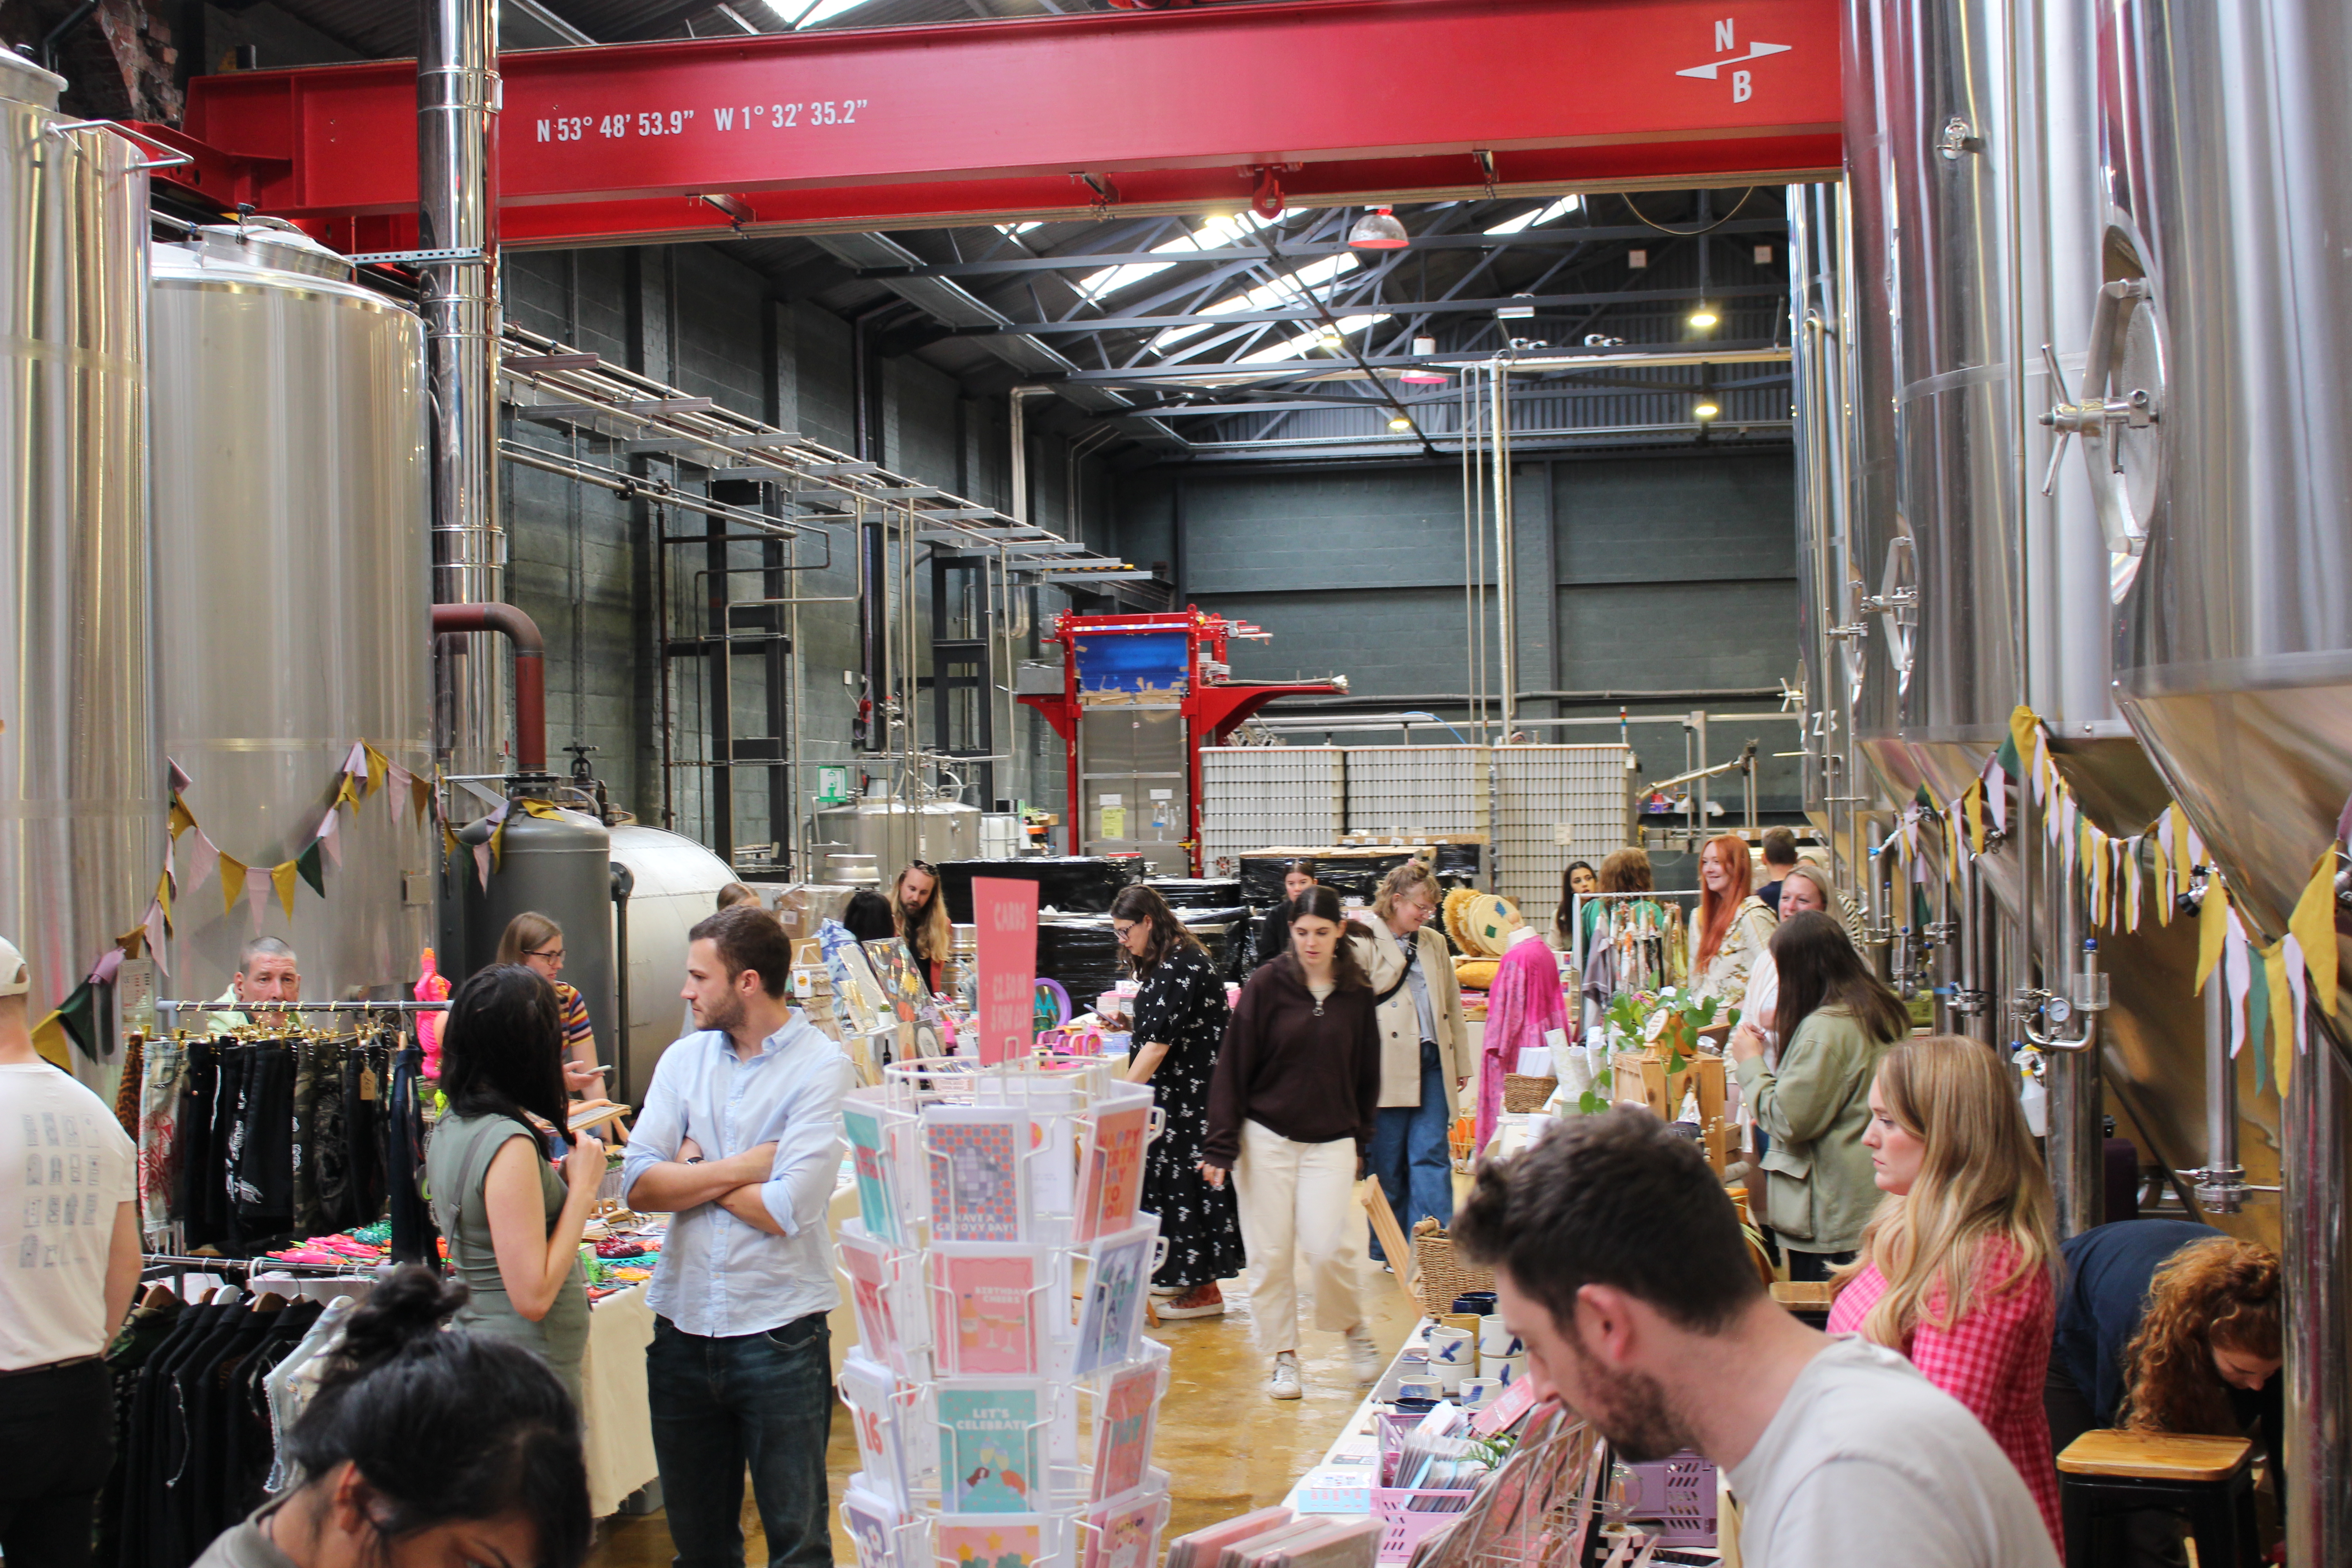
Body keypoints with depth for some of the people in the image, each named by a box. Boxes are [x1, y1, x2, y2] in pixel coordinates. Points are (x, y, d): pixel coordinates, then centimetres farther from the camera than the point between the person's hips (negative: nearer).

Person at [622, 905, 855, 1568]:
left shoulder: (822, 1067, -10)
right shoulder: (685, 1059, 6)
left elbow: (786, 1210, -19)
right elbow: (638, 1184, -5)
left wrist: (695, 1171, -6)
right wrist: (741, 1168, -13)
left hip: (779, 1332, -5)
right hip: (684, 1324, 5)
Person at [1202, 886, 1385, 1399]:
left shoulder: (1357, 992, 3)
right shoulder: (1267, 985, -5)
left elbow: (1367, 1072, 13)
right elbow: (1233, 1067, -4)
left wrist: (1362, 1140, 10)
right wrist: (1221, 1146, -8)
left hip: (1331, 1140, 1)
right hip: (1267, 1137, -1)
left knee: (1328, 1245, -10)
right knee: (1271, 1252, 2)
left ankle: (1354, 1327, 17)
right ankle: (1284, 1356, 17)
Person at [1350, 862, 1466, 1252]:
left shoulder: (1434, 943, 16)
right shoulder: (1365, 942, -3)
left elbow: (1452, 1004, 20)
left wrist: (1461, 1061, 17)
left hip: (1432, 1062, 4)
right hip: (1388, 1068, -4)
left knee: (1432, 1155, -2)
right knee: (1388, 1162, 4)